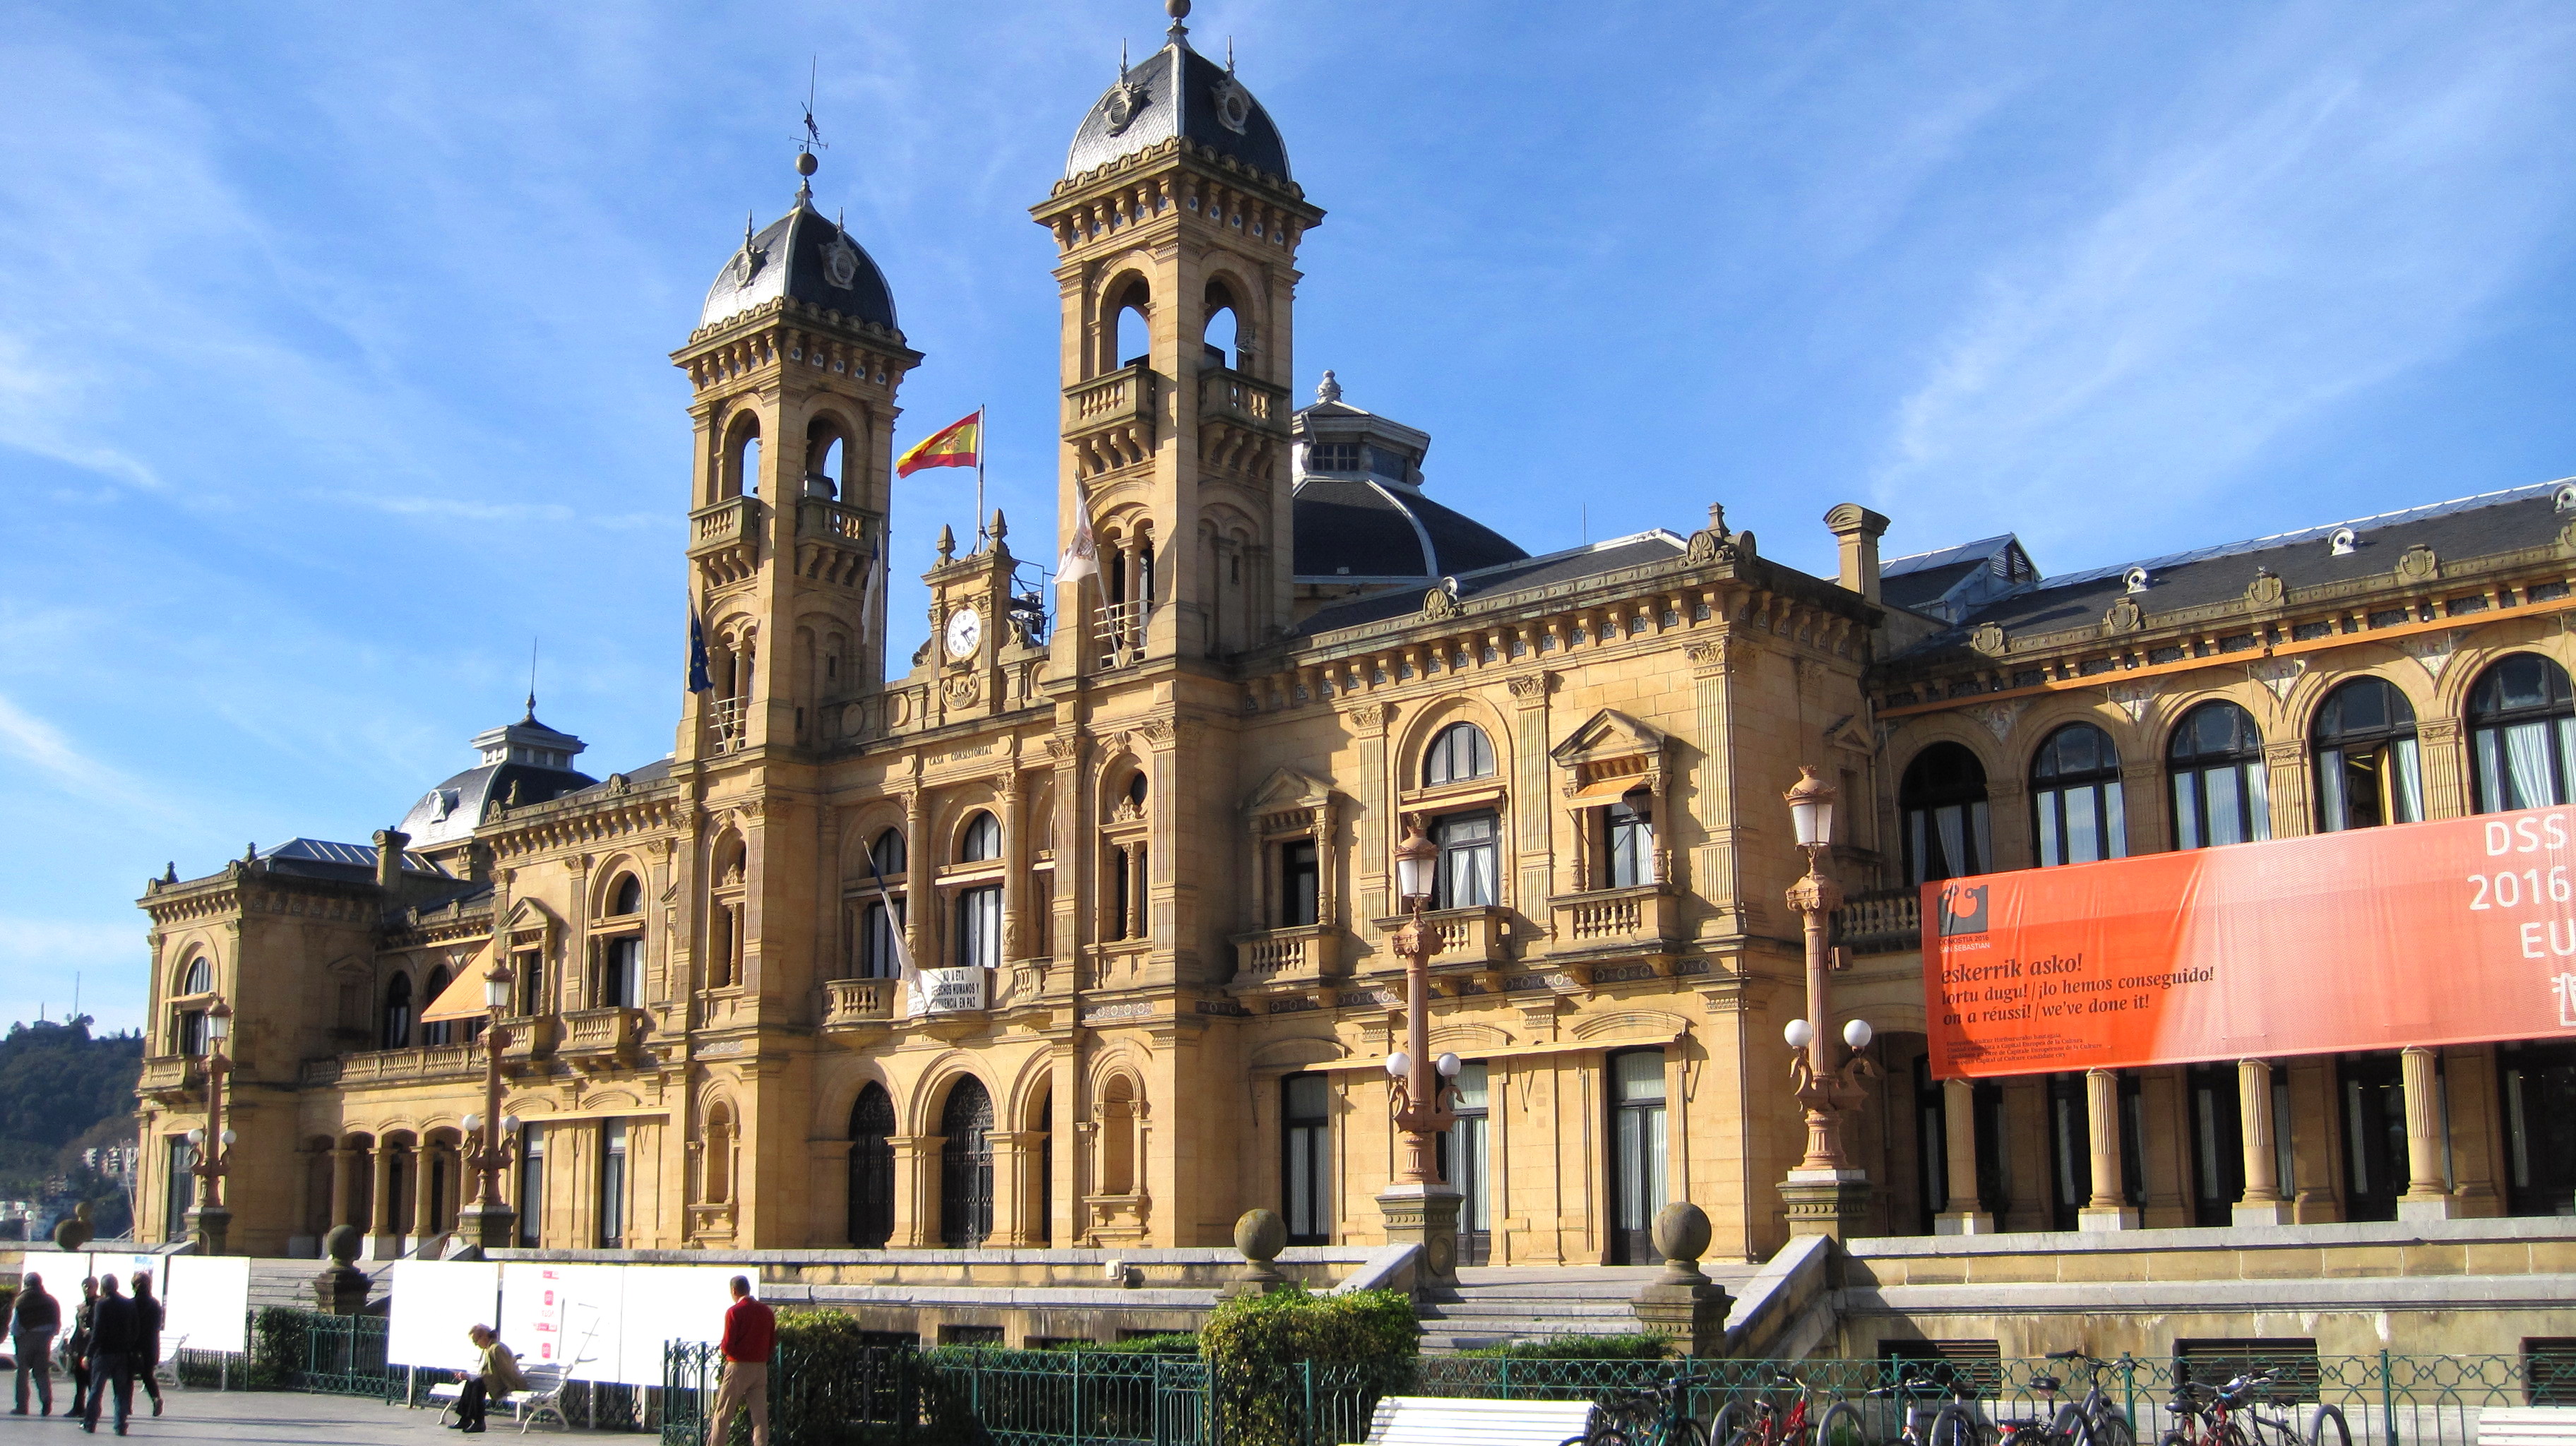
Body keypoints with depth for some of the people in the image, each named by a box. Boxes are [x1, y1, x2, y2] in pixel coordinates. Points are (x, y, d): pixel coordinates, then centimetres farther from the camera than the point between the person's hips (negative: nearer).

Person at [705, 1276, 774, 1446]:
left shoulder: (734, 1311, -11)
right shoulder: (766, 1311, 6)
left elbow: (728, 1346, -14)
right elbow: (772, 1342, 10)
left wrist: (722, 1347, 7)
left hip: (739, 1367, -5)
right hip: (761, 1367, 5)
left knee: (723, 1414, 3)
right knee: (760, 1415, 5)